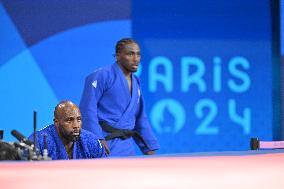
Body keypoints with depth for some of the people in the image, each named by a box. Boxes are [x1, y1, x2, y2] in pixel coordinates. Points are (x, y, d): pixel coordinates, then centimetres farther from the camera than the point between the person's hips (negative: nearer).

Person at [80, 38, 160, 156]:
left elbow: (140, 119, 23)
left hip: (126, 147, 7)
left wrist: (150, 148, 15)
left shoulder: (136, 83, 18)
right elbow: (87, 109, -13)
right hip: (105, 144, -7)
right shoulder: (102, 76, -6)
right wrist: (98, 139, -21)